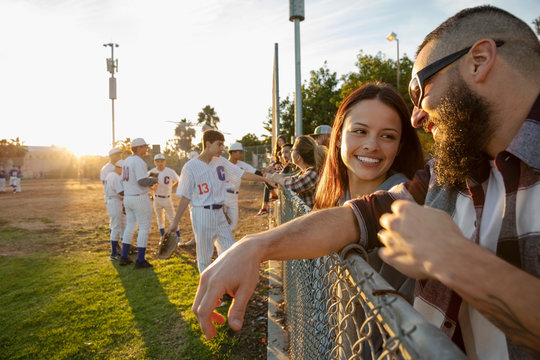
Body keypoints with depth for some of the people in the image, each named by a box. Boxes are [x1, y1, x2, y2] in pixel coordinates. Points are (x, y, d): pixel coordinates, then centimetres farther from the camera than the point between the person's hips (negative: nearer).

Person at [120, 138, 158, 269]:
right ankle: (140, 260, 1)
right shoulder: (139, 161, -17)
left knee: (130, 226, 18)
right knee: (144, 227, -1)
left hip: (127, 198, 9)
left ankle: (124, 257, 23)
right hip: (140, 198, -9)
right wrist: (153, 180, -7)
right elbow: (142, 181, -25)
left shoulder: (127, 161, 12)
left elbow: (123, 180, 16)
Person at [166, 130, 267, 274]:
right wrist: (175, 223, -8)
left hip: (219, 213, 6)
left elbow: (242, 174, 6)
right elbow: (185, 197, -8)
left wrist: (265, 178, 2)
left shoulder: (221, 161, 5)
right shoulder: (190, 167, -10)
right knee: (204, 256, 4)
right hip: (201, 213, -5)